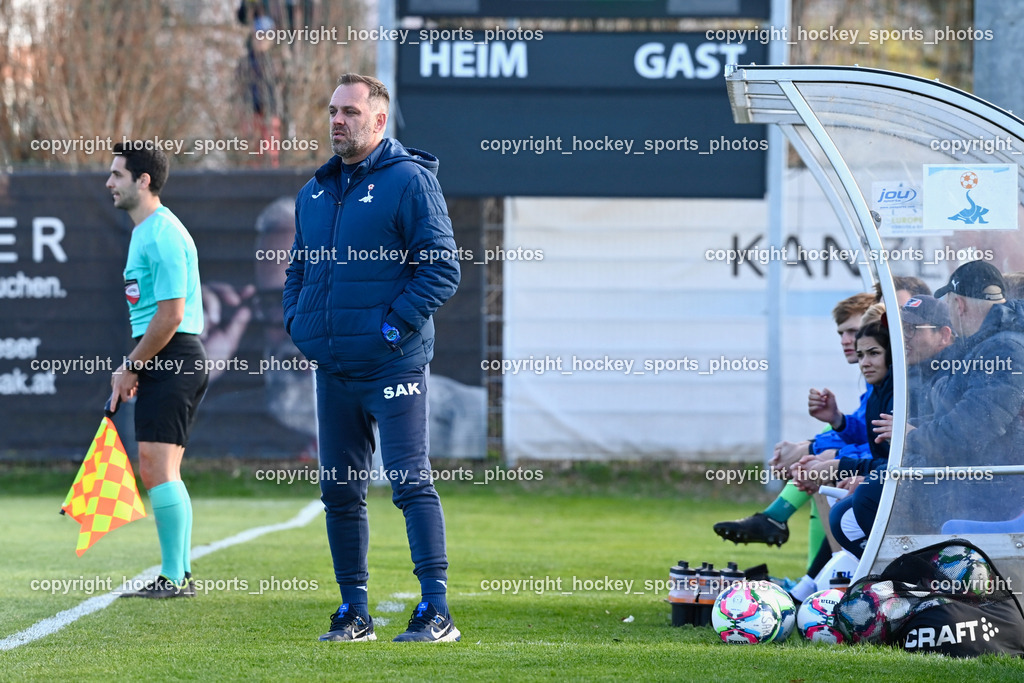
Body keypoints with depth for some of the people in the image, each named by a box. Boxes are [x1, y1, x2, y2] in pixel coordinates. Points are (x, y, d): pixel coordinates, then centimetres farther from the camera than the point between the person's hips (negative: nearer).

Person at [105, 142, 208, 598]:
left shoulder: (162, 235, -16)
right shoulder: (145, 231, 17)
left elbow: (171, 315, -20)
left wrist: (130, 368, -13)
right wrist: (134, 367, 17)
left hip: (171, 361, -11)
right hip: (166, 362, 11)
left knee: (156, 469, -13)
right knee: (162, 471, 12)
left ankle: (173, 578, -13)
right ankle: (180, 575, 15)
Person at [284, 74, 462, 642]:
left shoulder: (409, 181, -6)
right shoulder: (314, 194, 16)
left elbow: (443, 268, -11)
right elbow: (298, 267, 28)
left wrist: (396, 324, -16)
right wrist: (296, 320, 10)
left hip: (393, 364, -7)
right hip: (333, 369, 7)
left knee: (411, 482, -11)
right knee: (340, 493, 9)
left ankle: (436, 611, -12)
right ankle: (354, 612, 16)